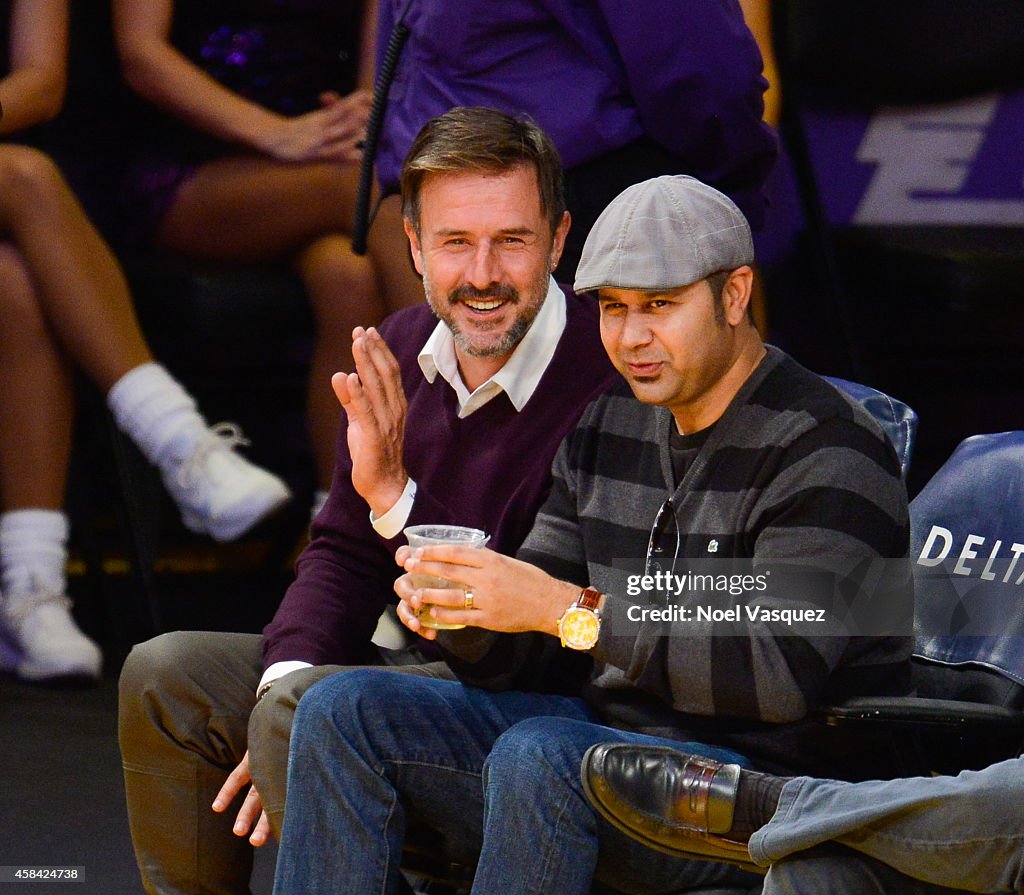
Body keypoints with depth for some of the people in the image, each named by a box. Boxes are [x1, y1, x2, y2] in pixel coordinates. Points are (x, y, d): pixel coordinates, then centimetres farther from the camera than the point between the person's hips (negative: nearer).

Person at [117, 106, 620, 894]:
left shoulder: (607, 378, -23)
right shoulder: (400, 352, 4)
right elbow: (344, 551, 11)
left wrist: (398, 495, -32)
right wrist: (290, 671, -8)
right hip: (423, 668, 9)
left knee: (298, 712, -29)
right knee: (166, 674, 3)